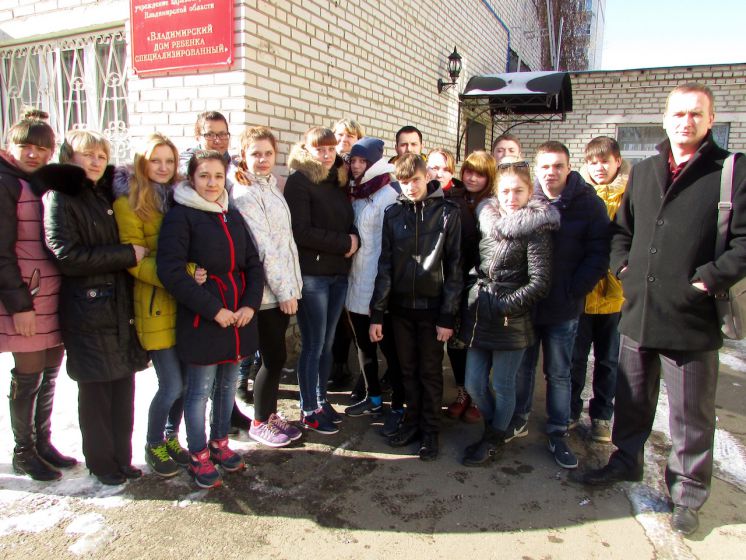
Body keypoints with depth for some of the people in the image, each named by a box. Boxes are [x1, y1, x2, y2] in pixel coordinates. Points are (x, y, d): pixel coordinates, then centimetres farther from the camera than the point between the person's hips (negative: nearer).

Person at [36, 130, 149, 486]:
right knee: (95, 390, 4)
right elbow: (67, 255, -15)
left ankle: (121, 458, 24)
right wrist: (128, 254, -14)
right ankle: (102, 463, 20)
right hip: (87, 308, -6)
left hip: (121, 305, 6)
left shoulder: (106, 195, 17)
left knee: (123, 386, 10)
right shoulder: (59, 197, -4)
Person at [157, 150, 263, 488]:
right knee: (199, 390, 5)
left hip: (238, 318, 6)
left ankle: (220, 444, 34)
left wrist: (250, 304, -5)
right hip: (201, 321, -5)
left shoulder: (233, 216, 12)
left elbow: (253, 264, 11)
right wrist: (213, 309, -18)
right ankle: (198, 457, 22)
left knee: (228, 384, 16)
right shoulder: (180, 216, -7)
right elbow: (171, 271, -16)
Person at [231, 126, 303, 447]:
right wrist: (284, 290, -16)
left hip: (282, 288, 8)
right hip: (267, 291, -8)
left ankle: (270, 414, 29)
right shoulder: (245, 193, -12)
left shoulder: (271, 186, 14)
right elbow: (262, 247, -17)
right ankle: (260, 423, 18)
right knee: (274, 357, 0)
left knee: (275, 356, 15)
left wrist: (293, 285, 12)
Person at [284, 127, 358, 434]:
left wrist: (355, 240, -7)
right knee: (313, 345, 2)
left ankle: (321, 400, 29)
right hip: (311, 274, -6)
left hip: (339, 274, 6)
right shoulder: (299, 181, -6)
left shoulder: (338, 181, 14)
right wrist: (344, 242, -12)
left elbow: (350, 222, 17)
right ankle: (309, 410, 17)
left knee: (327, 343, 14)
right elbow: (301, 231, -16)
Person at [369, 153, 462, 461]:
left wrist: (448, 316, -10)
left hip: (432, 307, -3)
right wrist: (377, 313, -1)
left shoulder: (448, 213, -5)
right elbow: (385, 265, 3)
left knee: (430, 372, 8)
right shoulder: (393, 213, 3)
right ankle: (412, 421, 30)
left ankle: (430, 430, 23)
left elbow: (454, 266, -6)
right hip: (400, 306, 3)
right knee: (408, 370, 14)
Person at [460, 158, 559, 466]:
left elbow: (540, 282, -13)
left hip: (511, 321, -6)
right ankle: (495, 427, 36)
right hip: (479, 315, 6)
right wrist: (476, 293, 6)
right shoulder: (490, 218, 9)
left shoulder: (535, 229, -9)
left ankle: (494, 439, 30)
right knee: (474, 384, 11)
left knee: (502, 385, 8)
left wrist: (504, 306, -14)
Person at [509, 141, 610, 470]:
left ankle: (558, 434, 25)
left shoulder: (589, 204, -6)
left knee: (559, 373, 11)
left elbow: (598, 256, -7)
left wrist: (572, 292, -14)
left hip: (563, 308, -1)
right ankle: (518, 421, 33)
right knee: (522, 366, 15)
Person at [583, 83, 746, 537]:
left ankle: (688, 492, 27)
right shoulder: (642, 172, 13)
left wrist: (709, 279, -17)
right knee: (632, 400, 19)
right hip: (638, 312, 5)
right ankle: (627, 461, 40)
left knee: (691, 414, 9)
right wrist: (624, 266, 5)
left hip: (693, 320, -4)